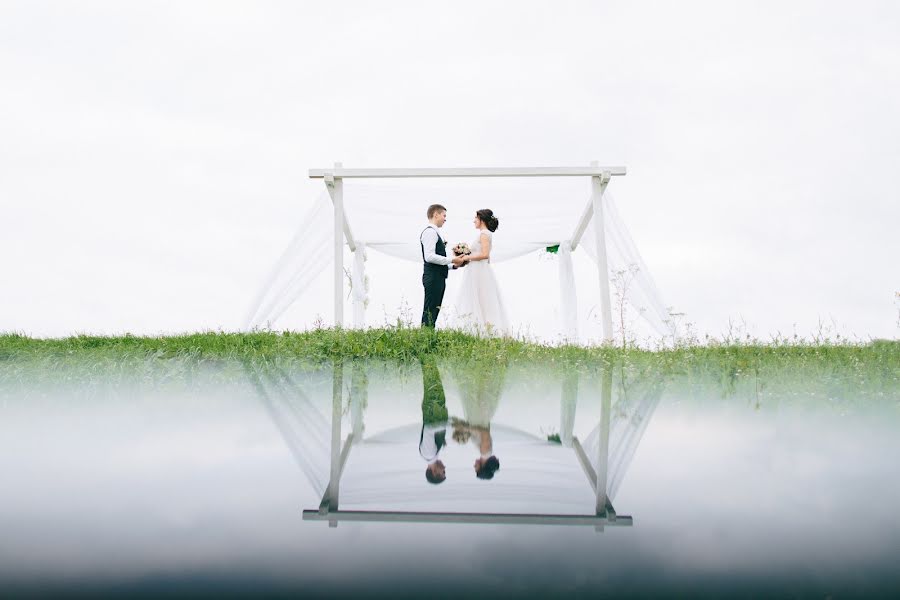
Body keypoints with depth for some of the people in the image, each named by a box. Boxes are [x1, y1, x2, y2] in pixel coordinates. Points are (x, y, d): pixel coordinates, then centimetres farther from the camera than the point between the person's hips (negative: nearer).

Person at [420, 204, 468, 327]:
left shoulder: (435, 233, 21)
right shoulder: (430, 232, -11)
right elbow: (429, 256, -21)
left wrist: (454, 265, 14)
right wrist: (451, 260, -16)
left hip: (438, 278, 10)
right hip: (433, 277, -10)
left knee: (434, 311, 10)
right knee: (430, 312, -10)